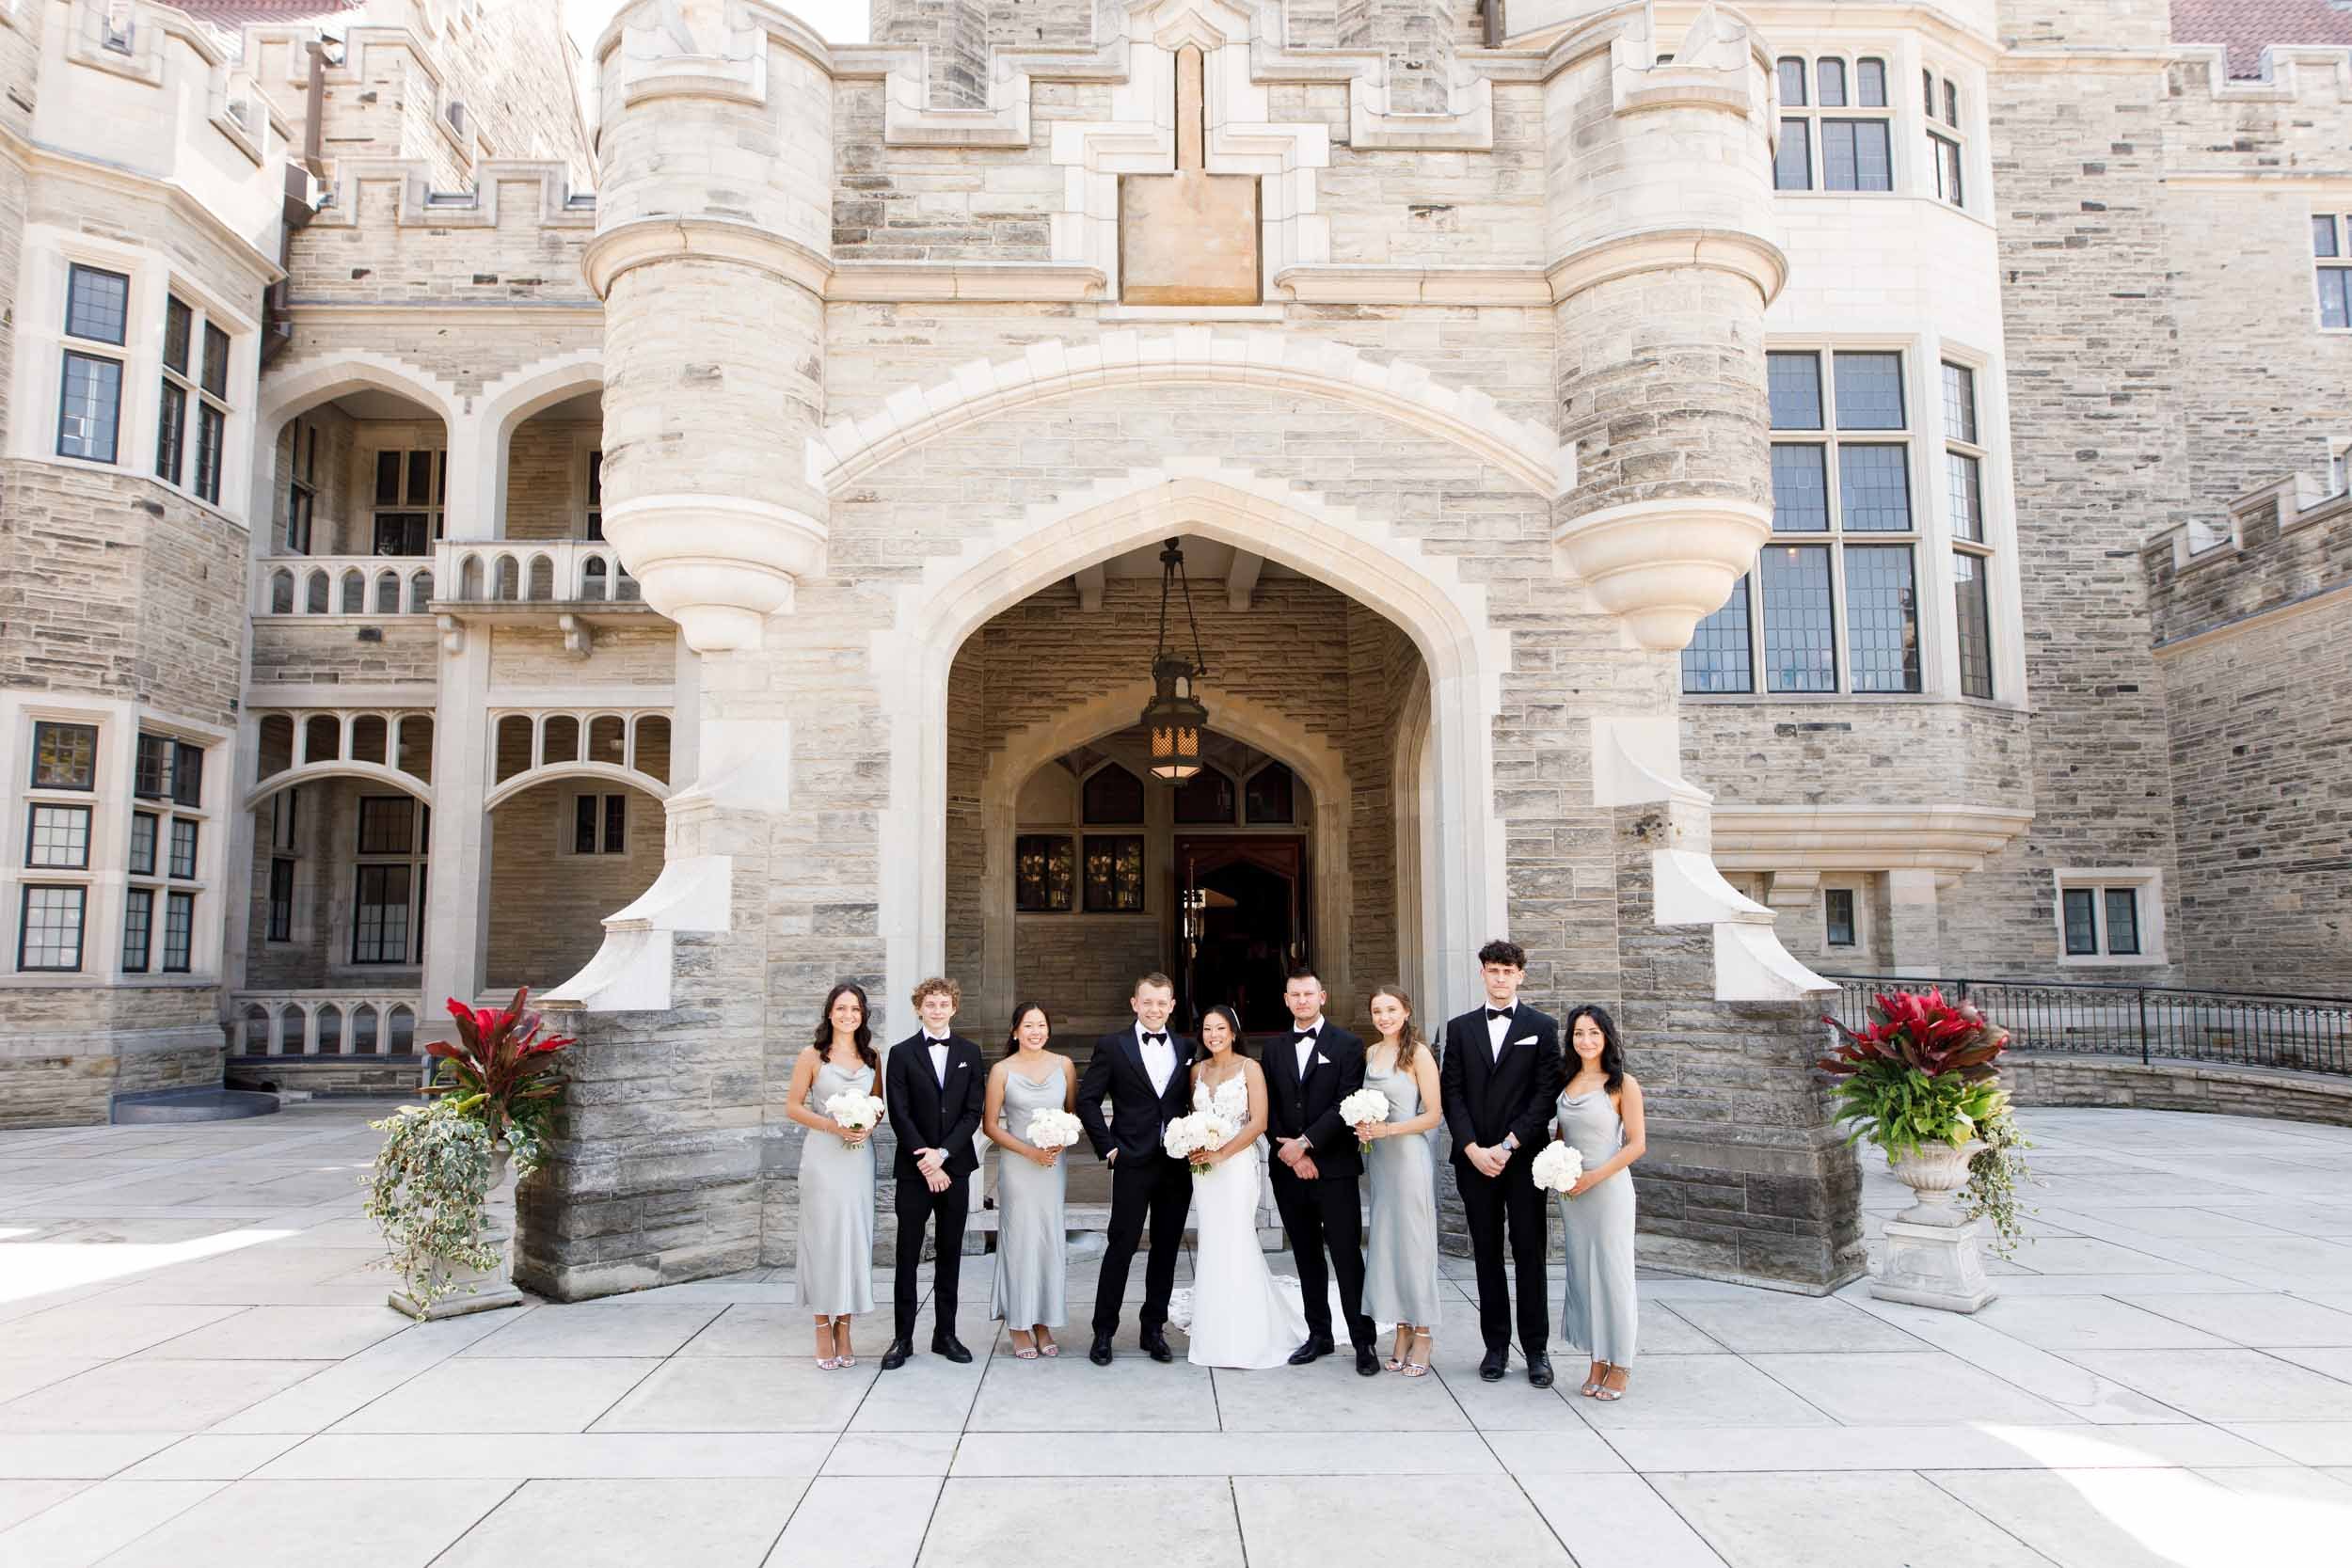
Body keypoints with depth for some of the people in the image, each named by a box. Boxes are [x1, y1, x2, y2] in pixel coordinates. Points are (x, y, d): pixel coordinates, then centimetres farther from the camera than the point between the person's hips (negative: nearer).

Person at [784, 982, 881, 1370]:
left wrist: (869, 1126, -5)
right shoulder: (812, 1055, -2)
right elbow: (792, 1106, -1)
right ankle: (823, 1330, 10)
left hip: (860, 1156, 3)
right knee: (822, 1238, -1)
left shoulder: (872, 1057, 8)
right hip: (822, 1156, -3)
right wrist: (832, 1126, -14)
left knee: (855, 1237, 4)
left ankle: (844, 1329, 15)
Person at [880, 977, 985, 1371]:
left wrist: (942, 1153, -12)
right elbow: (899, 1115, -6)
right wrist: (925, 1162, -13)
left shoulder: (969, 1053, 6)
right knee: (908, 1255, 2)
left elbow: (973, 1112, 0)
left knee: (950, 1254, 9)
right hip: (915, 1169, -2)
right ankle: (903, 1338, 10)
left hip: (955, 1166, 2)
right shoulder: (902, 1053, -1)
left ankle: (945, 1333, 17)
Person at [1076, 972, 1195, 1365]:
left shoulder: (1186, 1048, 8)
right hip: (1133, 1163, -3)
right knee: (1120, 1247, 0)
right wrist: (1108, 1147, -7)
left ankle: (1154, 1329, 22)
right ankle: (1103, 1332, 12)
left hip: (1178, 1165, 4)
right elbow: (1087, 1100, -2)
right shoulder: (1112, 1047, -2)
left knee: (1167, 1250, 10)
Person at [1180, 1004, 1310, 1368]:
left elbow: (1259, 1122, -10)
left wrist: (1221, 1153, -15)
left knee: (1235, 1243, -6)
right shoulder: (1198, 1070, 11)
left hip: (1237, 1164, -5)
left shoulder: (1249, 1068, -5)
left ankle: (1245, 1337, 5)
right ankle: (1216, 1333, 15)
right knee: (1211, 1245, 5)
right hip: (1204, 1166, 5)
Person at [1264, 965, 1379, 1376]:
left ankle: (1363, 1341, 4)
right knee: (1307, 1257, 12)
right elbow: (1269, 1111, 7)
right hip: (1290, 1170, 4)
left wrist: (1305, 1142, -15)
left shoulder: (1347, 1045, -2)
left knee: (1347, 1255, -4)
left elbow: (1347, 1104, -11)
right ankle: (1318, 1334, 22)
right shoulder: (1274, 1050, 11)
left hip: (1334, 1168, -4)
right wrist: (1290, 1152, -6)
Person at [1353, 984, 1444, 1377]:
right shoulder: (1370, 1054, 11)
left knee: (1414, 1242, -1)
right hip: (1378, 1158, 6)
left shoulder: (1418, 1054, -9)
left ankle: (1422, 1336, 10)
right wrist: (1362, 1127, 1)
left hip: (1409, 1156, -6)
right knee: (1385, 1242, 7)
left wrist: (1387, 1129, -19)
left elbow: (1433, 1115, -10)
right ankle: (1402, 1332, 15)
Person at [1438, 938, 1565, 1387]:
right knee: (1486, 1253, 7)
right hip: (1474, 1158, 2)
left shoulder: (1542, 1026, 3)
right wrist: (1473, 1149, -8)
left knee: (1529, 1252, 1)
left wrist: (1507, 1147, -11)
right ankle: (1496, 1345, 16)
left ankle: (1536, 1349, 10)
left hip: (1524, 1158, -2)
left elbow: (1546, 1094, -4)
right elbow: (1452, 1094, 4)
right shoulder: (1460, 1028, 9)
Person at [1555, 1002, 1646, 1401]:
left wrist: (1594, 1176, -15)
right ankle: (1597, 1362, 18)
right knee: (1582, 1274, 8)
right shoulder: (1566, 1082, 8)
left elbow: (1637, 1143, -9)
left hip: (1609, 1189, -5)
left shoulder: (1622, 1084, -7)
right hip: (1570, 1192, 5)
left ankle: (1620, 1366, 14)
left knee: (1613, 1273, 2)